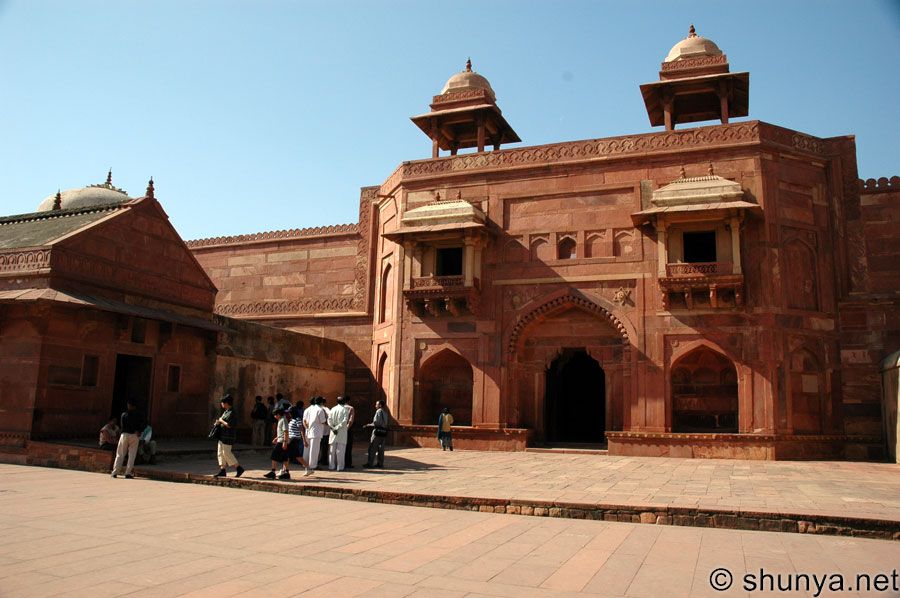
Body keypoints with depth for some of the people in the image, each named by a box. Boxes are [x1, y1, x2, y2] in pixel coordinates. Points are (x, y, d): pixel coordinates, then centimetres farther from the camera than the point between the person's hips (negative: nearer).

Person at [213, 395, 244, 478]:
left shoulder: (231, 413, -17)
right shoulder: (226, 412, 15)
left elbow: (229, 425, -24)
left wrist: (221, 421, -12)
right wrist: (218, 422, 6)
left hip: (228, 436, -10)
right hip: (222, 436, 10)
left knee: (227, 453, -8)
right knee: (220, 453, 9)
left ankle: (239, 468, 0)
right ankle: (222, 471, 13)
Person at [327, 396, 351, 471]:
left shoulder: (332, 409, 6)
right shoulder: (345, 410, -5)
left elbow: (329, 420, -1)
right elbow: (345, 420, -16)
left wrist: (332, 428, -5)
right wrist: (338, 427, -11)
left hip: (333, 432, 3)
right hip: (342, 433, -3)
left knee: (332, 450, 10)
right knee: (340, 450, 0)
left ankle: (331, 466, 12)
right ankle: (340, 467, -1)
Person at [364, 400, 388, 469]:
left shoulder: (379, 411, -10)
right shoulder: (385, 413, 16)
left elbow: (376, 422, -17)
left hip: (378, 431, -8)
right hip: (384, 431, 8)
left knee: (372, 448, -3)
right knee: (380, 449, 11)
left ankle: (370, 463, -2)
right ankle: (380, 463, 13)